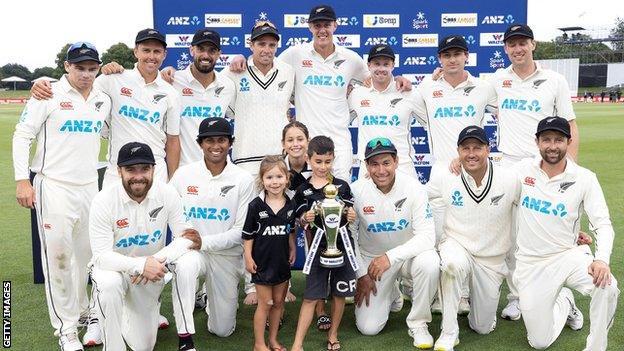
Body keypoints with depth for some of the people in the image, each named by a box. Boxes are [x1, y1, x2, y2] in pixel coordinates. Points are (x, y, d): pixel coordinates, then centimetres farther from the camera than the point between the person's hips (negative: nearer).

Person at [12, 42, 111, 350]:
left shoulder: (103, 100, 9)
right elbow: (22, 136, -5)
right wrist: (22, 180, -11)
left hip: (91, 186, 5)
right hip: (53, 187, -5)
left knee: (89, 254, 11)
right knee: (58, 257, -2)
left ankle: (83, 311, 31)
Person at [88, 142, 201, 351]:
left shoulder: (167, 195, -15)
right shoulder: (103, 201, -21)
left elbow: (187, 237, -14)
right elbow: (102, 256, -23)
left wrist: (154, 262, -31)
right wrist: (141, 265, -38)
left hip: (151, 274, 2)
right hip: (113, 267, -2)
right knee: (109, 285, -39)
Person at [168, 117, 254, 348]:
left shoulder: (243, 180, -6)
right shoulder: (184, 174, -4)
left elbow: (241, 231, -8)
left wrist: (204, 241, -22)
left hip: (227, 255, 1)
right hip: (191, 250, -1)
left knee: (222, 330, 8)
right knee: (184, 267, -39)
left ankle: (210, 296, 41)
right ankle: (185, 338, -27)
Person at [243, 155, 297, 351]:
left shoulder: (290, 205, 0)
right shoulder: (256, 205, -12)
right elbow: (248, 234, -7)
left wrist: (293, 250, 7)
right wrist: (248, 258, -10)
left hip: (282, 261, 4)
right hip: (262, 262, -4)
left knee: (279, 302, 13)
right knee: (265, 304, 2)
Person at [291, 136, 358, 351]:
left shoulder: (342, 186, 2)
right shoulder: (303, 190, 0)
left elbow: (350, 213, 9)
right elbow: (301, 222, 4)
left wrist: (351, 216, -13)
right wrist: (306, 218, -17)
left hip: (342, 243, 1)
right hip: (318, 245, -1)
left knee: (339, 293, 10)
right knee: (310, 296, -1)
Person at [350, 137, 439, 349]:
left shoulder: (413, 188, -19)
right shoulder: (356, 191, -16)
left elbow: (427, 236, -23)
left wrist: (390, 257, -33)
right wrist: (361, 274, -6)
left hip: (408, 252, 0)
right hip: (371, 258, 1)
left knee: (429, 261, -36)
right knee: (368, 328, -7)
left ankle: (418, 324, -11)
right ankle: (391, 294, 27)